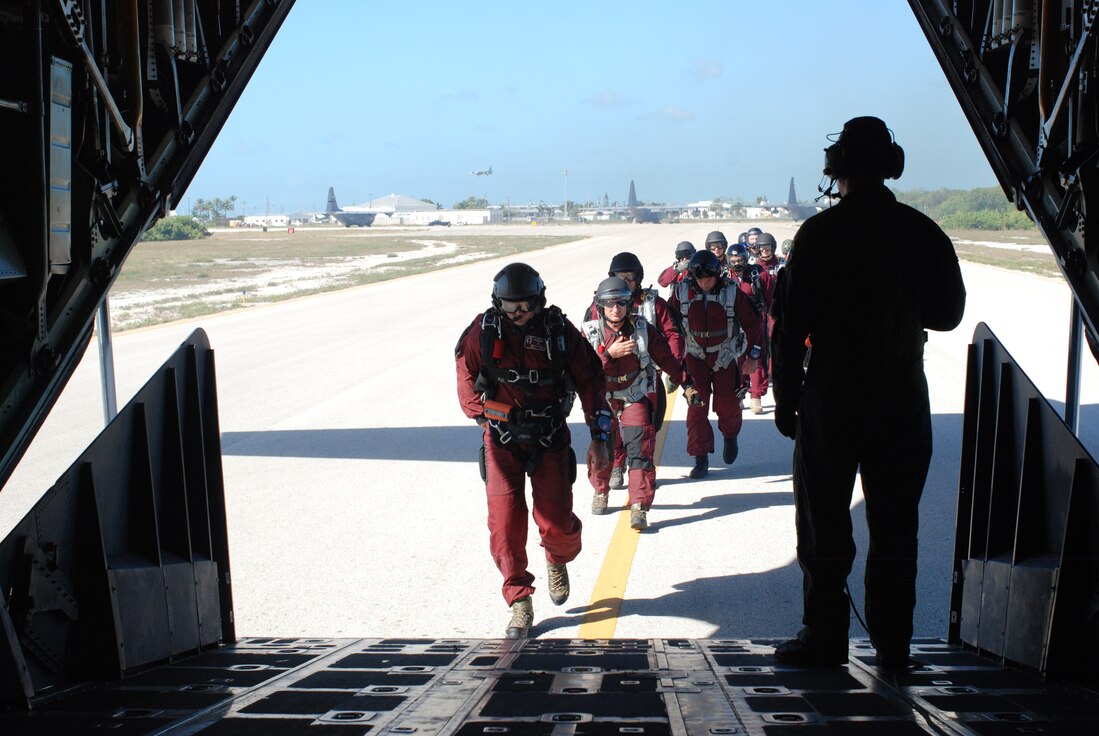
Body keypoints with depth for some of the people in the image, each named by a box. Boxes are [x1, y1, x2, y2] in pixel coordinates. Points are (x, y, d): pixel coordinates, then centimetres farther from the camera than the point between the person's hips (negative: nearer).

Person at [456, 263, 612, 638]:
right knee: (505, 522, -6)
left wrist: (599, 437, -3)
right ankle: (519, 601, 10)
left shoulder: (559, 330, -8)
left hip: (550, 438, 0)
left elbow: (590, 380, -1)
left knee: (556, 523, -4)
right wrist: (483, 416, 4)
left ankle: (558, 561, 33)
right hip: (502, 438, 1)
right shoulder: (483, 331, -7)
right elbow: (466, 375, 10)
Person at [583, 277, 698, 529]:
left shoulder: (642, 328, -10)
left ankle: (640, 507, -14)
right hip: (602, 397, 1)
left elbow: (665, 358, 3)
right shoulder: (590, 333, -12)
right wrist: (609, 354, -32)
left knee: (639, 448, -14)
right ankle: (600, 491, 35)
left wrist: (686, 384, 5)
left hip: (637, 395, -1)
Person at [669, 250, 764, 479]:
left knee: (727, 406, 3)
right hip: (695, 357, 1)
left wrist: (753, 355, -1)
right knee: (696, 406, -9)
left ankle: (730, 436, 37)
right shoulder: (682, 292, -8)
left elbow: (751, 323, -2)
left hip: (725, 357, 0)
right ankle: (700, 458, -2)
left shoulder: (732, 293, -11)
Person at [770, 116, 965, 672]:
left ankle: (825, 637, 11)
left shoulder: (819, 234, -8)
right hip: (903, 396, 3)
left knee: (824, 522, 7)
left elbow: (790, 324, -8)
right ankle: (892, 644, 13)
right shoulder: (924, 233, 0)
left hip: (832, 395, -3)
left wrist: (785, 398, -1)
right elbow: (948, 313, 9)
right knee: (895, 524, 9)